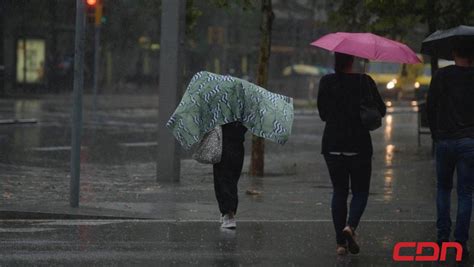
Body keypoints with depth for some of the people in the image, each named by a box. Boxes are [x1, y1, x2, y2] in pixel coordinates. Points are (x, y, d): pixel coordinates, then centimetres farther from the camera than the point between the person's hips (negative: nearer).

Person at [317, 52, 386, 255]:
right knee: (360, 192, 10)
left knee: (339, 192, 12)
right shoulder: (365, 82, -8)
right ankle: (351, 226, -17)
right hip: (359, 145, -2)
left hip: (332, 145, 2)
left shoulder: (326, 82, -2)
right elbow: (381, 111, 0)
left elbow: (323, 113, 7)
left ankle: (340, 242, 8)